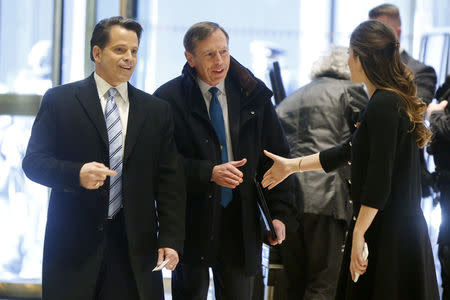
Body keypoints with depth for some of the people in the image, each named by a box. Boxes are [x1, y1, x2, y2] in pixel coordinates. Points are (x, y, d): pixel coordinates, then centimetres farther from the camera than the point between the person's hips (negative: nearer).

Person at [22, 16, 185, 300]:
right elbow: (33, 161, 0)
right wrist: (77, 174, -19)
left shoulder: (157, 111, 12)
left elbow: (169, 181, 9)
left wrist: (170, 239, -1)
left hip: (135, 244, 2)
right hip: (73, 242, -2)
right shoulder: (60, 100, 4)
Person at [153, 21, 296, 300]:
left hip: (241, 222, 2)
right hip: (193, 221, -2)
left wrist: (280, 213, -1)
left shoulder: (253, 94, 4)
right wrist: (209, 173, -20)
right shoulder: (170, 98, -5)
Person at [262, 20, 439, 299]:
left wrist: (359, 233, -21)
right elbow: (349, 151, 26)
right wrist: (292, 165, 32)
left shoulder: (383, 106, -17)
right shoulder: (394, 101, 14)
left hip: (388, 235, -10)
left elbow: (379, 181, -22)